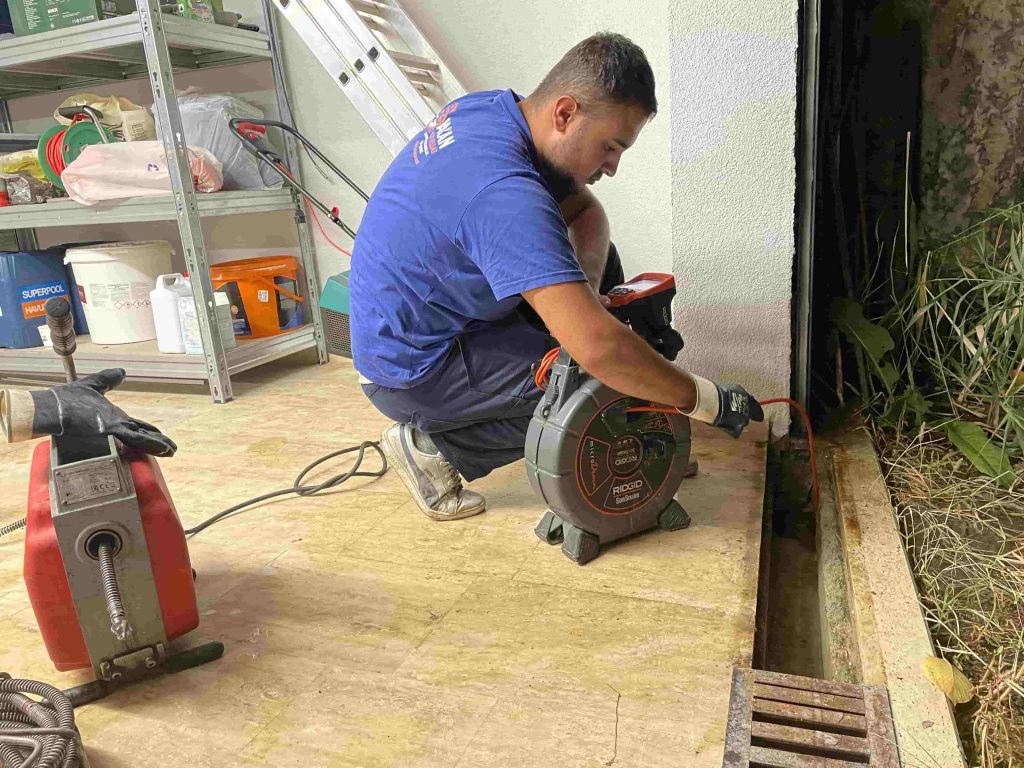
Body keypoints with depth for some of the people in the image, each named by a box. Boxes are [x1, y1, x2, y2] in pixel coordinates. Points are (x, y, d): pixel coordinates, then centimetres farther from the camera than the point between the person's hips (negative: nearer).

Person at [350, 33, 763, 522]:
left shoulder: (494, 109, -3)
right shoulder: (506, 196, -34)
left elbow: (585, 212, 6)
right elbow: (596, 348, -39)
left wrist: (586, 293, -13)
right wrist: (706, 401, -25)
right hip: (408, 375, -9)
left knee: (600, 259, 6)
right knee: (600, 383, -17)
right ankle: (432, 446, -3)